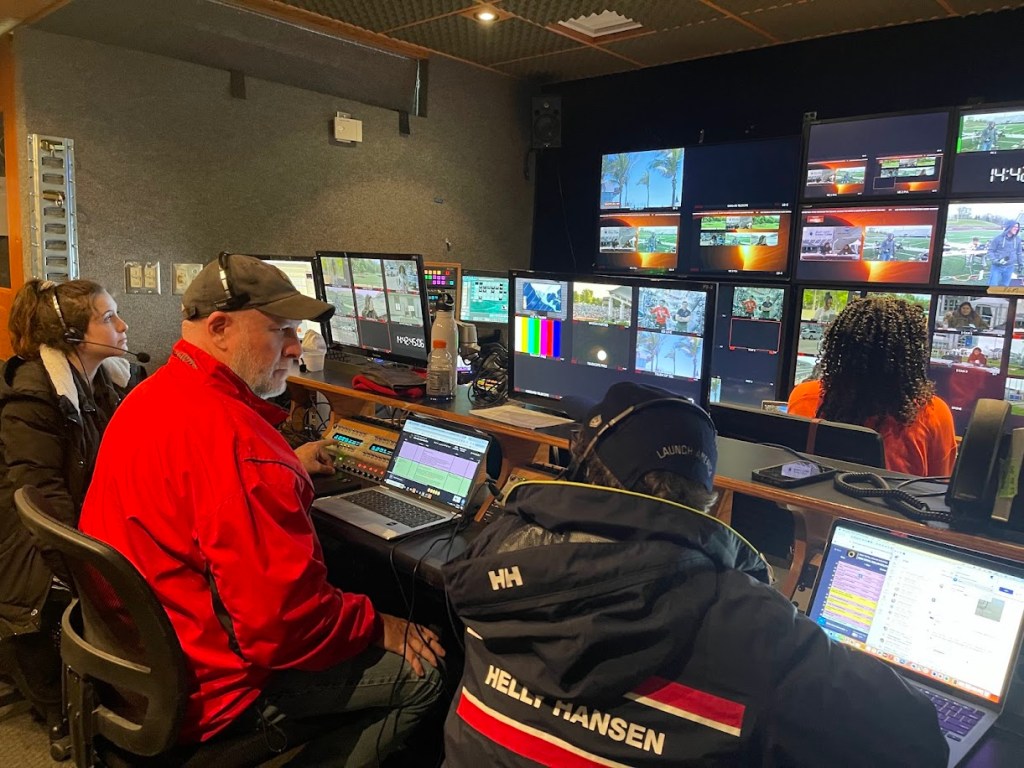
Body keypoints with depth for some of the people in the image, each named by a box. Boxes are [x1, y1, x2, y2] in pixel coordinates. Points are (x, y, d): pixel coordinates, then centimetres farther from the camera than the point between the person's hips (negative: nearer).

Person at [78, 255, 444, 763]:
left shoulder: (153, 396, 2)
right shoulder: (231, 434, -31)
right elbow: (285, 620, -29)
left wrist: (288, 468, 23)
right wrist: (379, 628, -13)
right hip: (209, 686, -10)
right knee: (423, 667, -4)